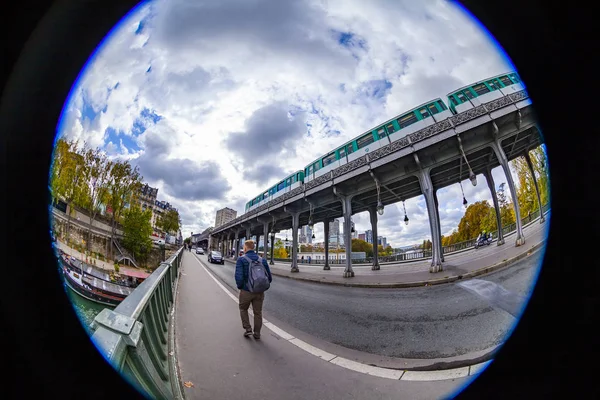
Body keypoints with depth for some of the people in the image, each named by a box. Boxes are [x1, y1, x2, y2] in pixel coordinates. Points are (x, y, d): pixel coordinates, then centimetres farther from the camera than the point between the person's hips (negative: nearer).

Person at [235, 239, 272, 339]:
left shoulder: (241, 260, -11)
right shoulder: (262, 260, 0)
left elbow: (238, 276, -21)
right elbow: (269, 277, 0)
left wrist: (240, 286, -2)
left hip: (246, 291, -3)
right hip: (259, 292, 3)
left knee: (243, 309, 24)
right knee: (258, 312, 18)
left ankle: (248, 329, 18)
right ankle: (257, 334, 26)